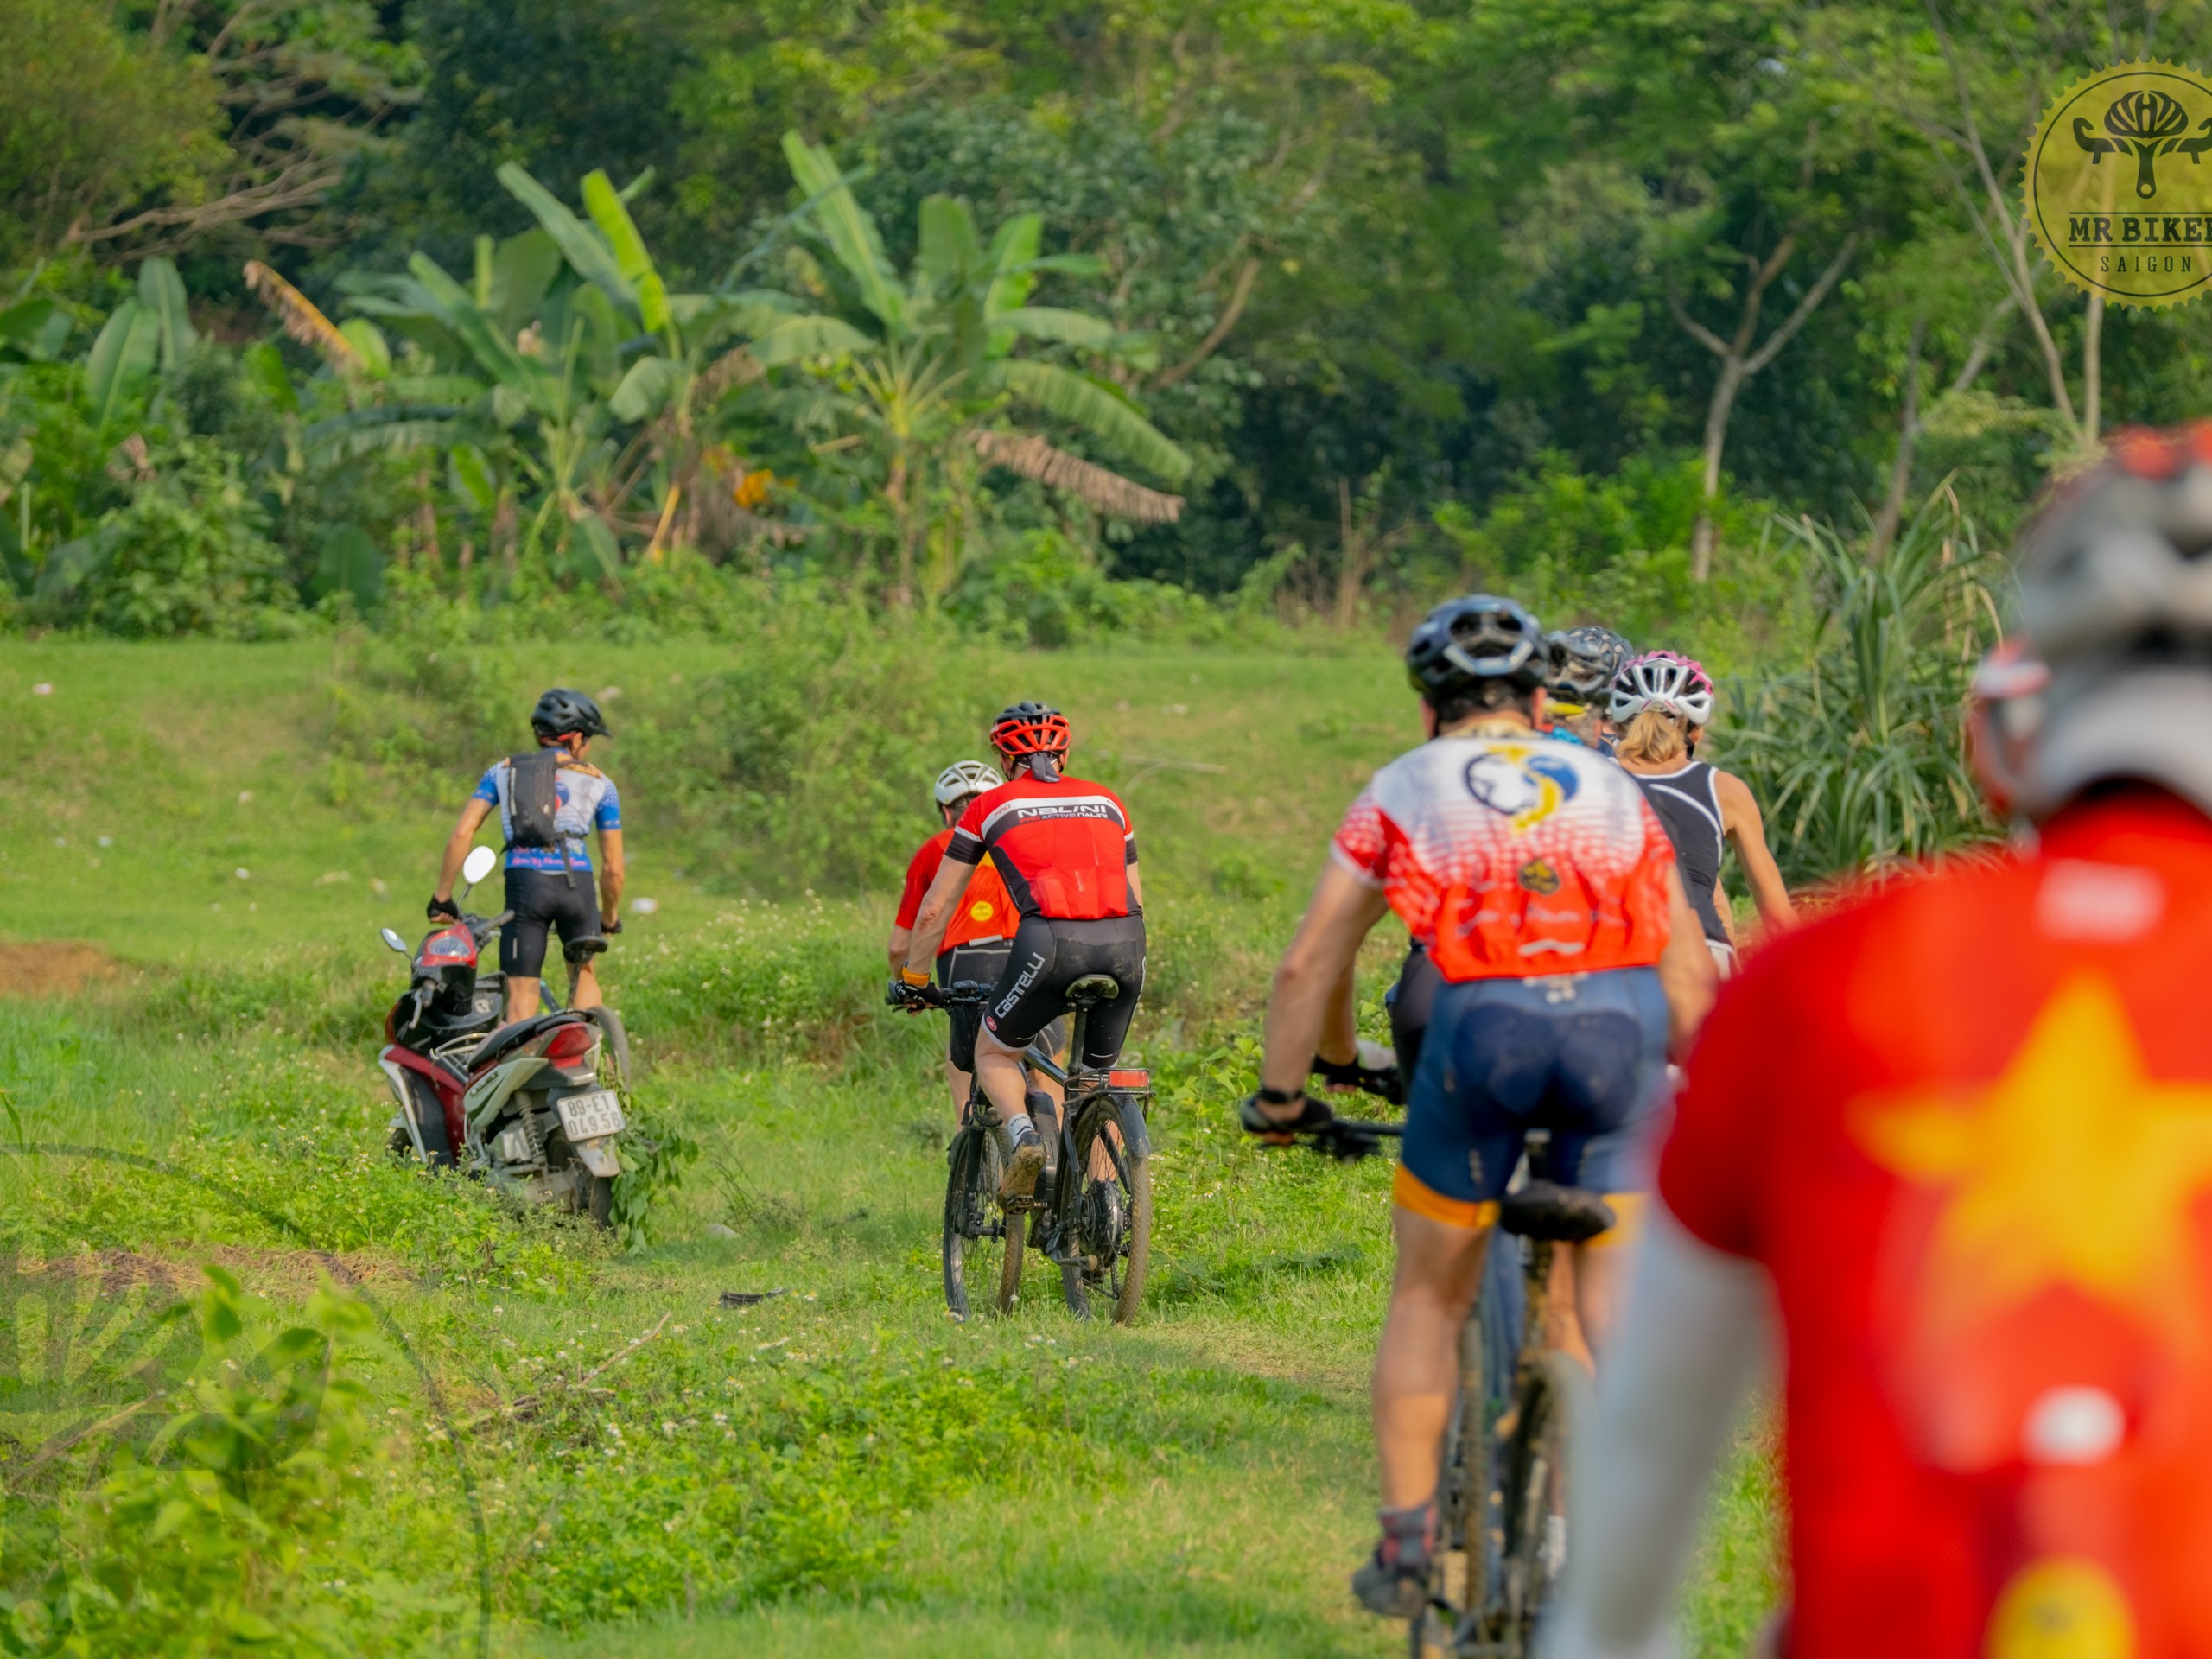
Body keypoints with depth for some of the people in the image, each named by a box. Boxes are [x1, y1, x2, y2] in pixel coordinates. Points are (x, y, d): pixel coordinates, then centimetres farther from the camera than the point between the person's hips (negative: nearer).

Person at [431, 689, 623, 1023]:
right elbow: (613, 868, 15)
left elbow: (462, 834, 8)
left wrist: (442, 898, 15)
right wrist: (610, 918, 30)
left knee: (521, 997, 0)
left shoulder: (503, 771, 19)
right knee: (584, 971, 26)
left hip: (525, 882, 0)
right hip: (576, 883, 0)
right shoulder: (599, 783, 17)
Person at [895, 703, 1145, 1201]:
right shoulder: (1107, 801, 25)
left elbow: (935, 910, 21)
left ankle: (1022, 1136, -8)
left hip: (1050, 943, -3)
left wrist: (912, 980, 35)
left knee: (994, 1054, 20)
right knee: (1098, 1075, 23)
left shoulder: (990, 806, 18)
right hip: (1125, 945, 3)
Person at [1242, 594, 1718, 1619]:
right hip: (1619, 1026, 1)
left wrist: (1279, 1096, 34)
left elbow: (1309, 966, 22)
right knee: (1616, 1305, 11)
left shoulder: (1404, 789, 22)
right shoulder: (1610, 788, 28)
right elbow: (1688, 974, 28)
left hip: (1484, 1024, -1)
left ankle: (1406, 1543, 14)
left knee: (1429, 1298, 16)